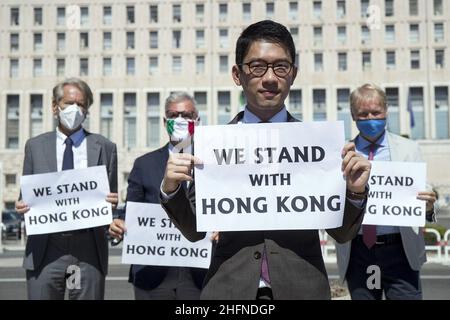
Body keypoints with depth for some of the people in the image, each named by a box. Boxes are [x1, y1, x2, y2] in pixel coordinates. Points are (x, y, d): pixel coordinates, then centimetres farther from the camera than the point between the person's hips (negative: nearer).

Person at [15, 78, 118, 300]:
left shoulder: (104, 147, 8)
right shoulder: (35, 146, 11)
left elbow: (110, 202, 10)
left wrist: (111, 203, -12)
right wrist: (22, 205, -7)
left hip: (89, 249, 0)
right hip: (45, 250, 1)